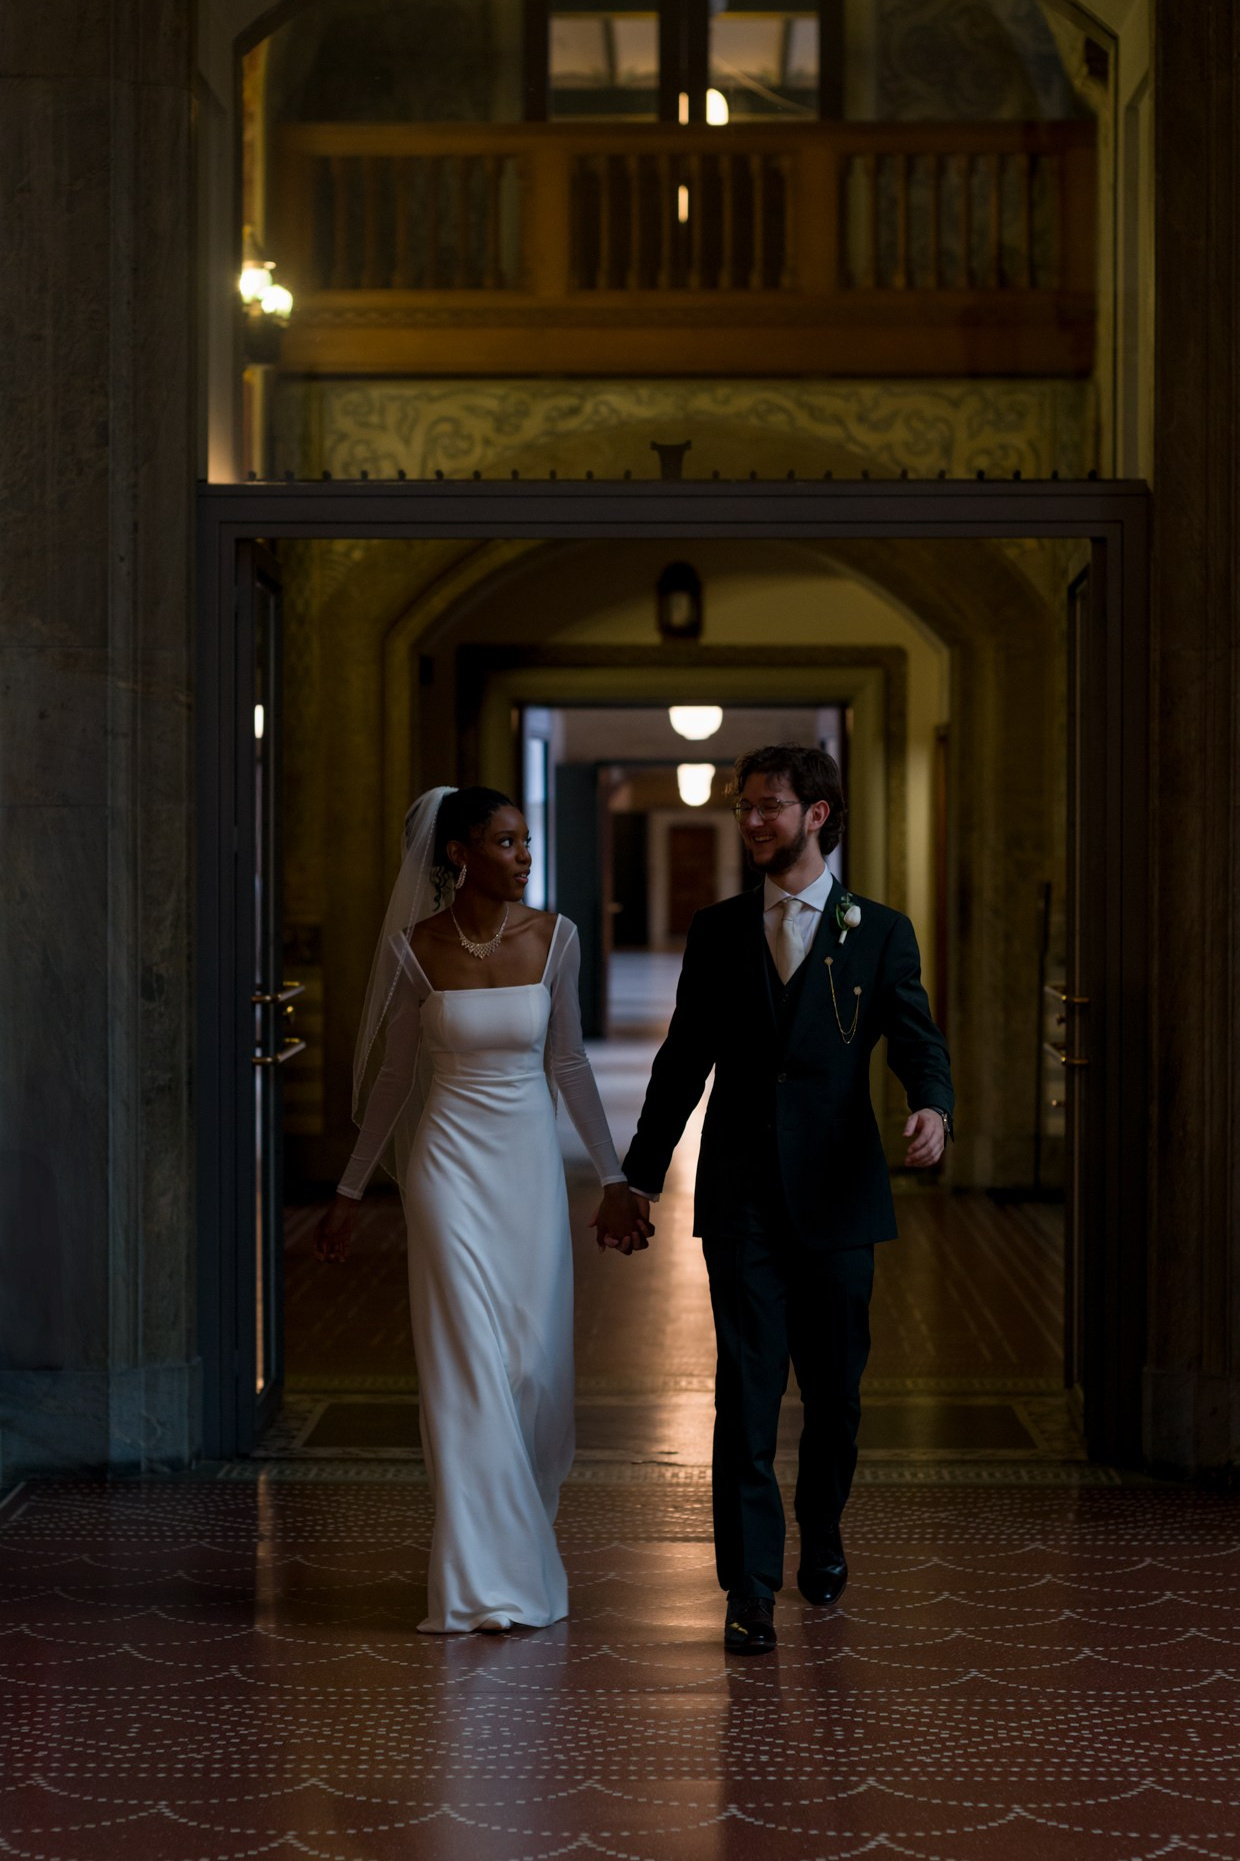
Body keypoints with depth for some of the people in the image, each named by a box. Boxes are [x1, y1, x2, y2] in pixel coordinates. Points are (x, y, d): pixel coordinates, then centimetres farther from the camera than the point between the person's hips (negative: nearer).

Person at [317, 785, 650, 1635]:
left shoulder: (553, 937, -1)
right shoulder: (416, 947, -5)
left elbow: (568, 1062, 6)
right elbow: (393, 1073, 5)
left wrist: (614, 1178, 6)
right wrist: (352, 1191, 8)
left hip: (532, 1164, 2)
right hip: (451, 1161, -2)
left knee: (535, 1366, 6)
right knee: (469, 1368, -5)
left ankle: (520, 1533, 31)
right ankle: (486, 1580, 1)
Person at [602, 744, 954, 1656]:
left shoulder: (879, 932, 4)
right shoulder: (717, 930, 10)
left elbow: (917, 1042, -4)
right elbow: (682, 1062, 13)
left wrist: (933, 1107, -27)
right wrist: (641, 1177, 11)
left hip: (836, 1194, 0)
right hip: (741, 1196, 1)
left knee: (835, 1386, 10)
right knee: (746, 1391, -5)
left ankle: (822, 1531, 37)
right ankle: (752, 1591, -4)